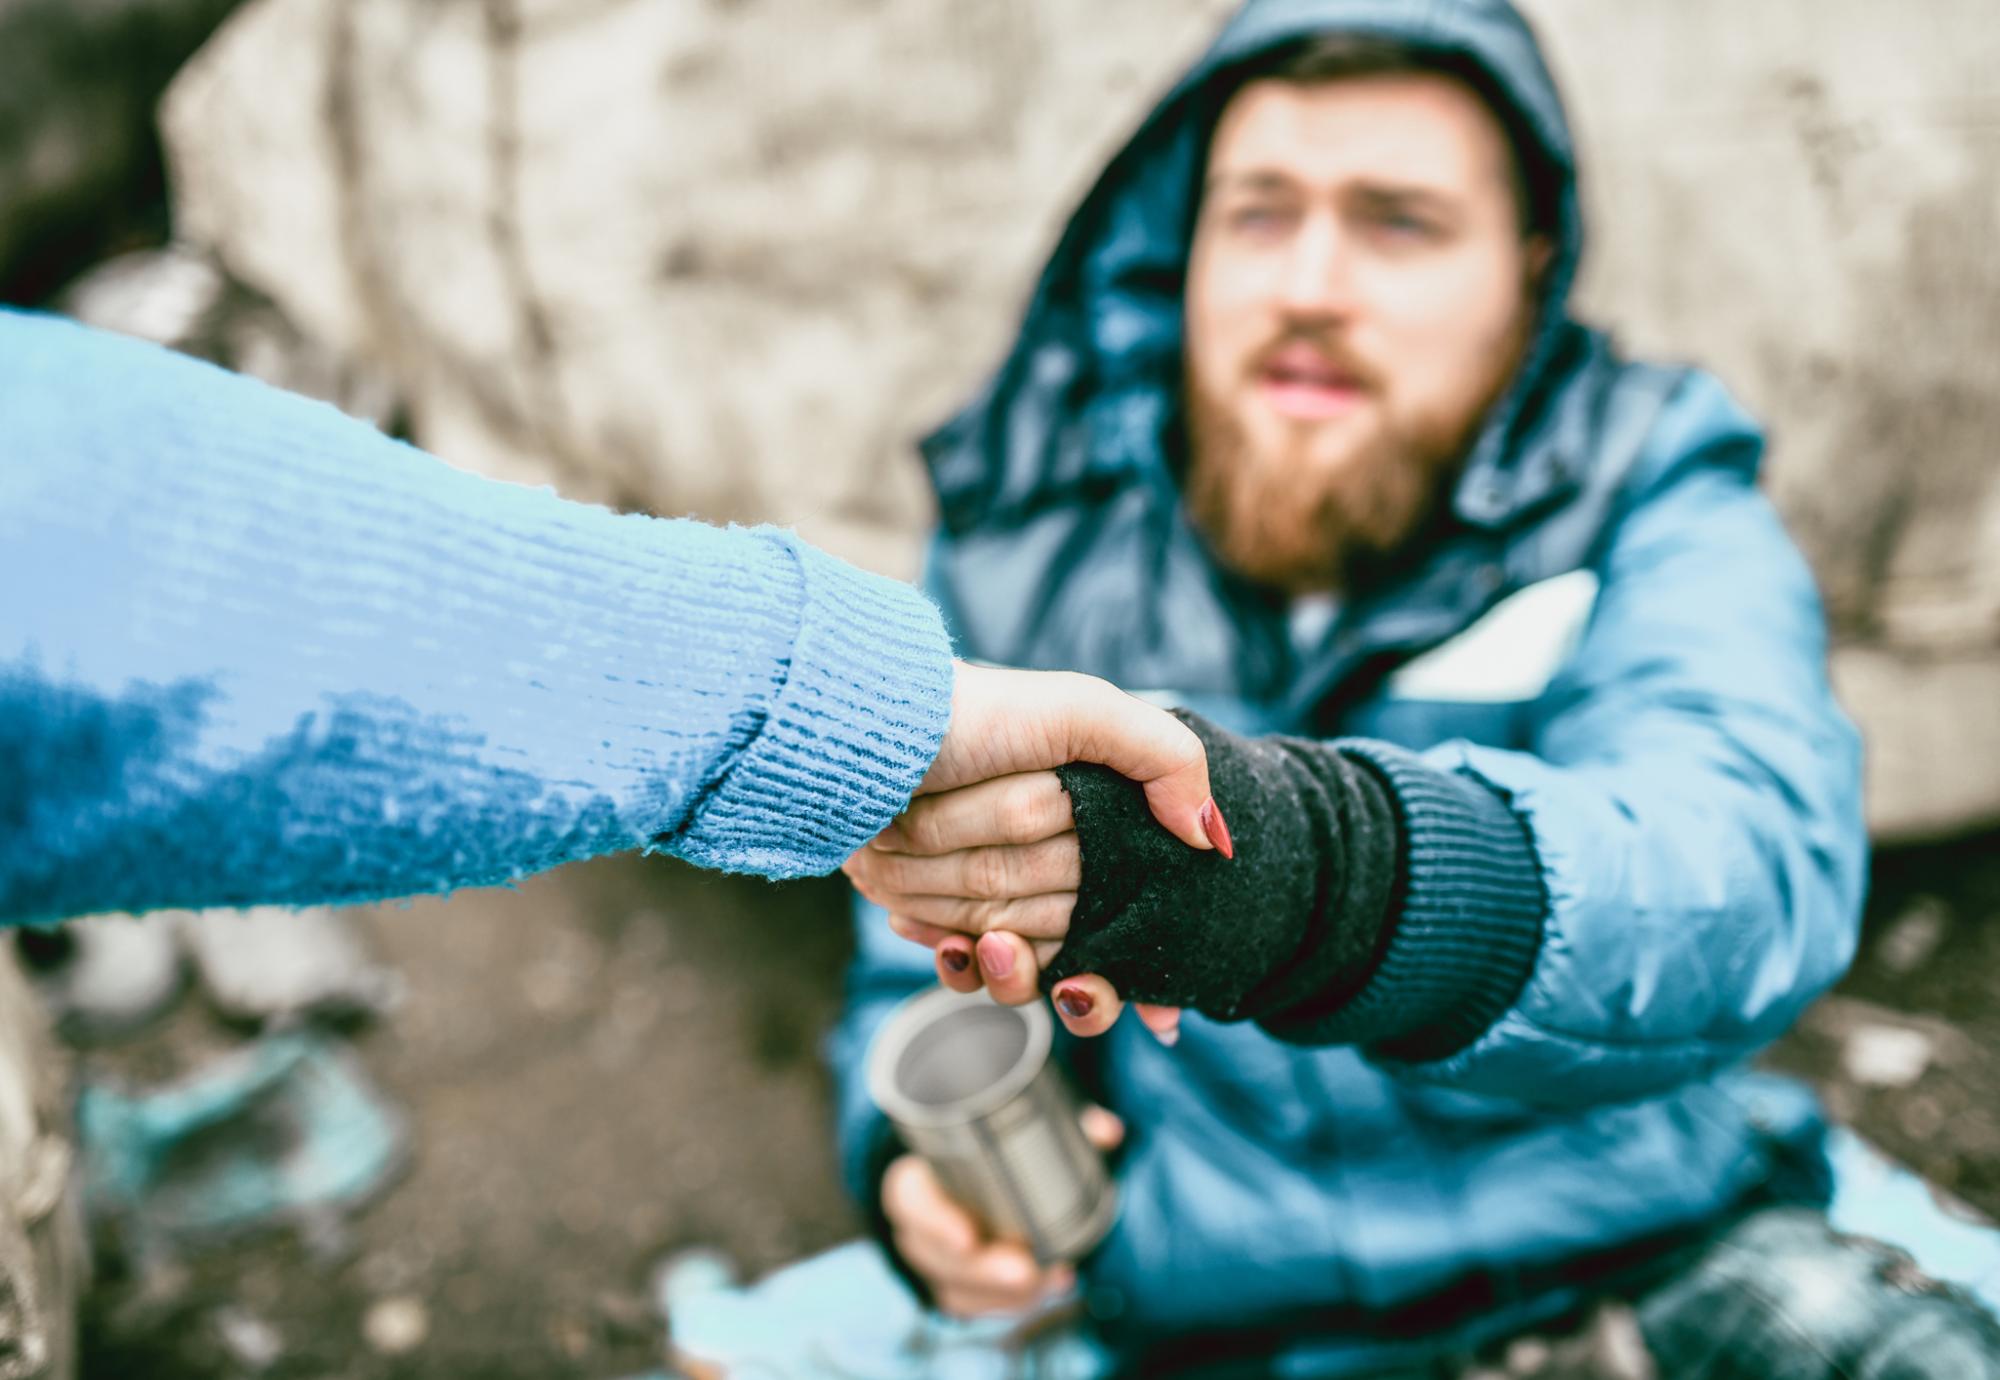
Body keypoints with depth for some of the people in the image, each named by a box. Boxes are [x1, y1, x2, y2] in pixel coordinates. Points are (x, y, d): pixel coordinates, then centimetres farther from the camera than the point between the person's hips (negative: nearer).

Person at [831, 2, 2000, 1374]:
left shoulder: (1656, 521, -4)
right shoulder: (1027, 552, 2)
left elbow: (1749, 872, -26)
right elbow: (919, 980, 10)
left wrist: (1317, 868, -46)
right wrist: (916, 1154, -12)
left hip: (1648, 1245, -2)